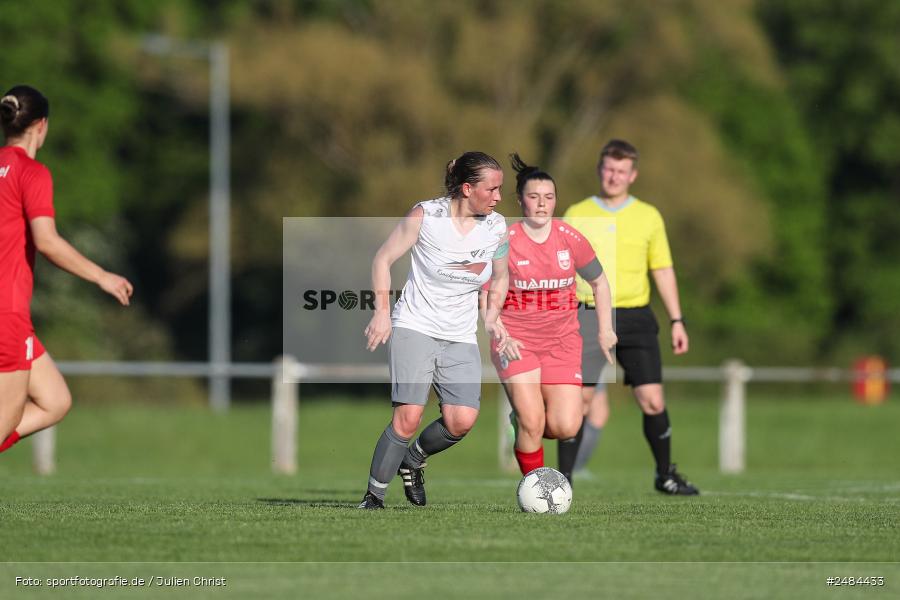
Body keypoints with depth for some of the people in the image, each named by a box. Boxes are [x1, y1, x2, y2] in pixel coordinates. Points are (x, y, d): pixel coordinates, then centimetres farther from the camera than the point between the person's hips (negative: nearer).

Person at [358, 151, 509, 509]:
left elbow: (500, 277, 19)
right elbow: (384, 258, -1)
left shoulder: (496, 227, 1)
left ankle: (413, 460, 17)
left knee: (462, 421, -13)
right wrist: (382, 311, -9)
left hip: (461, 338, 4)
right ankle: (374, 494, -5)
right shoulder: (426, 215, -11)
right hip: (415, 327, -4)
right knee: (409, 416, -18)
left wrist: (492, 318, 4)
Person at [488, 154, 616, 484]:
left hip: (562, 341, 2)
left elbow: (599, 281, 14)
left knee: (566, 428, -10)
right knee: (531, 423, -18)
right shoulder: (504, 242, -7)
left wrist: (605, 330, 10)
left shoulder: (571, 239, -1)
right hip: (516, 341, -2)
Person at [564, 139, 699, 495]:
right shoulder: (577, 215, 4)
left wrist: (677, 321, 7)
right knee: (579, 400, -6)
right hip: (589, 318, -1)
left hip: (635, 318, 1)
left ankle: (665, 475, 12)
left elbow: (663, 271, 13)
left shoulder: (648, 217, 9)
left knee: (652, 399, -4)